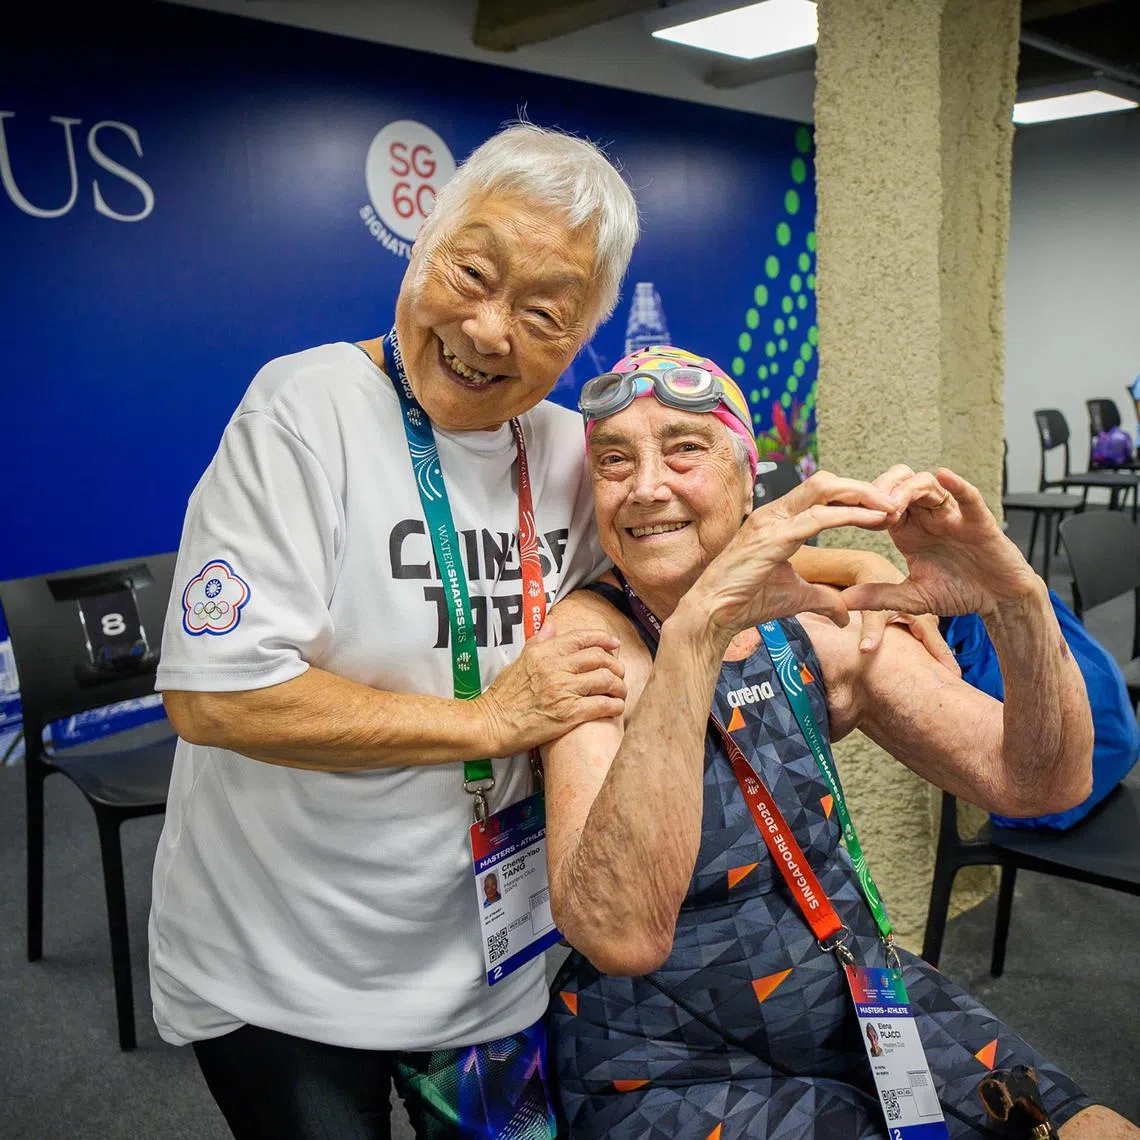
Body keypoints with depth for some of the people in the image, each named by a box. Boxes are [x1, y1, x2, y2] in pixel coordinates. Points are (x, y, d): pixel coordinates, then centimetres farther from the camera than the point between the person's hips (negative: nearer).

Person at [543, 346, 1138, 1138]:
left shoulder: (815, 625, -4)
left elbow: (1039, 783, -5)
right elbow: (619, 934, -34)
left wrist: (1018, 600, -23)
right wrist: (696, 627, -42)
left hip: (865, 1002, 5)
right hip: (679, 1071, -4)